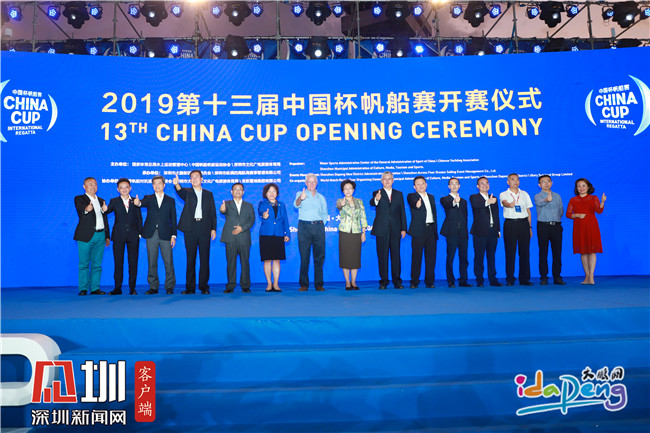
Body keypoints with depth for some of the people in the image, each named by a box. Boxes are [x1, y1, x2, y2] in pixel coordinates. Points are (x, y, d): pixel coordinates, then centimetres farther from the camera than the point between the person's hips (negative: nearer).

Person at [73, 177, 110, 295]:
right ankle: (83, 289, 3)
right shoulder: (79, 199, 3)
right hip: (86, 236, -5)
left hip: (100, 236, 5)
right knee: (84, 263, -2)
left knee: (97, 263, 6)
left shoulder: (101, 200, 18)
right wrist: (86, 209, -45)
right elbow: (80, 209, -21)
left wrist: (107, 236, 15)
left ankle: (95, 288, 11)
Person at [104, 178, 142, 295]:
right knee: (118, 262, 2)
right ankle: (117, 288, 9)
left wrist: (140, 233, 1)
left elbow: (139, 218, 9)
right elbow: (108, 210, -9)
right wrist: (105, 209, -33)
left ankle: (132, 288, 8)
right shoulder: (114, 201, 7)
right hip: (119, 236, 0)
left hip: (133, 236, 0)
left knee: (133, 263, 2)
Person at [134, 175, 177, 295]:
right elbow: (144, 202, -13)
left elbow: (173, 219, 8)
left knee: (168, 262, -3)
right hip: (151, 235, 1)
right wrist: (138, 202, -38)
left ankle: (169, 287, 6)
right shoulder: (148, 198, 12)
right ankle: (153, 287, 13)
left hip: (165, 235, -1)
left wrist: (173, 235, 0)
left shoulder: (170, 200, 11)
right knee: (152, 262, 4)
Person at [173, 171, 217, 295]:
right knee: (190, 258, 2)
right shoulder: (188, 192, 11)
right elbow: (181, 192, -14)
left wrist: (213, 228, 2)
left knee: (205, 258, 0)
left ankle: (204, 286, 7)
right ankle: (190, 287, 6)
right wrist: (176, 184, -37)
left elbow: (213, 212, 12)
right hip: (191, 228, -1)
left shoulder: (208, 194, 16)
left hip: (205, 228, 1)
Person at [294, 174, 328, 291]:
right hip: (304, 226, -3)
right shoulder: (300, 194, 8)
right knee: (304, 256, -4)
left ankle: (318, 283, 7)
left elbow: (325, 214, 24)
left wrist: (321, 223, 6)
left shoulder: (321, 197, 20)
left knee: (320, 256, 1)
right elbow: (296, 205, -15)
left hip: (319, 227, 3)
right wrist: (300, 198, -37)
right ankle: (304, 284, 2)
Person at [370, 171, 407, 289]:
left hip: (395, 230, 2)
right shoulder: (377, 193, 4)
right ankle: (384, 281, 9)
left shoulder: (399, 194, 13)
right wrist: (376, 200, -43)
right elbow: (372, 203, -19)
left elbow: (402, 212, 11)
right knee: (382, 256, 2)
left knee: (396, 255, 4)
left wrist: (404, 228, 5)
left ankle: (397, 281, 11)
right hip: (382, 230, -2)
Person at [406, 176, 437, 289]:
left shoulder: (431, 197, 20)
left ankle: (430, 281, 12)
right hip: (419, 230, -4)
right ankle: (414, 281, 3)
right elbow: (413, 203, -20)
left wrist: (435, 230, 14)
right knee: (417, 256, -4)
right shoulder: (411, 196, 3)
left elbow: (434, 213, 21)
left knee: (431, 256, 4)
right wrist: (417, 205, -45)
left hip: (431, 229, 5)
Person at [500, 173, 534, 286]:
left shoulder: (524, 194, 15)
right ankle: (510, 279, 3)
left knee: (525, 251, 2)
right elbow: (504, 203, -18)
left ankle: (524, 279, 9)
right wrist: (510, 204, -42)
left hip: (524, 223, 3)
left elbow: (528, 211, 16)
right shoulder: (504, 194, 5)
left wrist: (529, 227, 9)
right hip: (510, 223, -3)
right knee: (510, 251, -3)